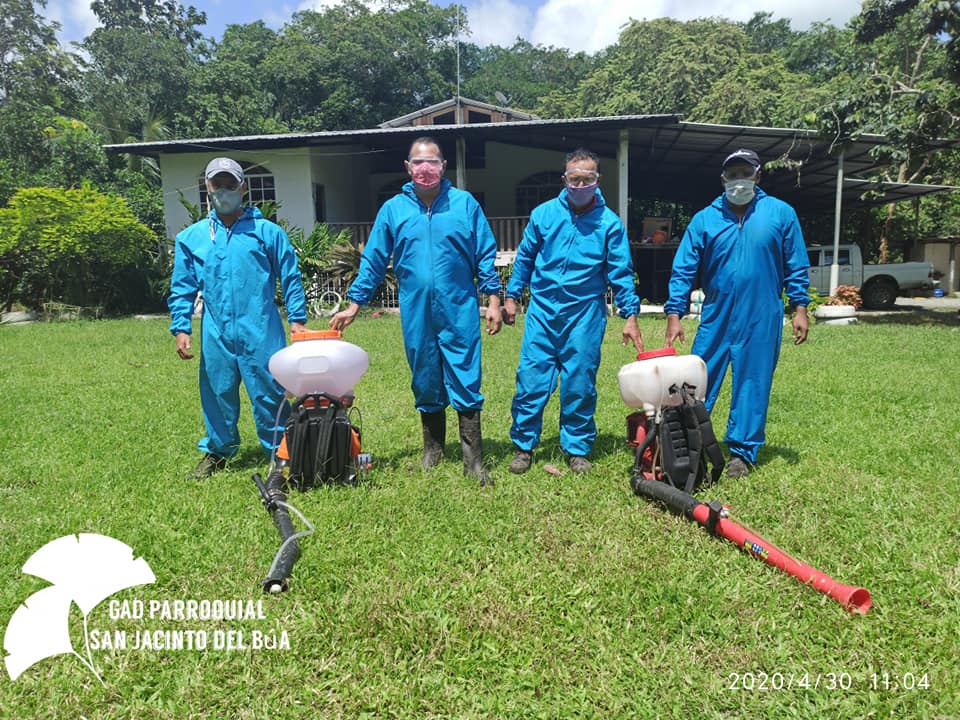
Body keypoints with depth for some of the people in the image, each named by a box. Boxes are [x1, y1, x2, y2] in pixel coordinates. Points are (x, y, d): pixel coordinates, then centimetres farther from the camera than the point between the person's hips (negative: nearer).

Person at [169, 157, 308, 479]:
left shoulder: (268, 231, 4)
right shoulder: (192, 237, 11)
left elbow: (291, 279, 4)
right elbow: (182, 288, 12)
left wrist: (297, 319, -3)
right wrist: (181, 328, 4)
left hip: (261, 332, -3)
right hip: (216, 334, 3)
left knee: (269, 393, 1)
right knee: (218, 393, 12)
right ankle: (217, 451, 29)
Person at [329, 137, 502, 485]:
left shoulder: (465, 204, 2)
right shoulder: (393, 209, 6)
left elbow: (485, 255, 3)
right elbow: (373, 261, 8)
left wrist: (493, 299, -2)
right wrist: (354, 305, 6)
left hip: (459, 311, -2)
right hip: (416, 313, 2)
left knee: (466, 382, -2)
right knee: (426, 384, 12)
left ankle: (473, 460, 8)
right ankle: (432, 450, 29)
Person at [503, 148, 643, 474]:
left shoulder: (610, 222, 1)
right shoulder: (543, 214, 4)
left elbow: (621, 273, 3)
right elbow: (525, 258, 13)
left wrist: (630, 315, -3)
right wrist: (511, 296, 10)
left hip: (585, 314, -1)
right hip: (542, 310, 1)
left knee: (579, 386, 5)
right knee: (531, 381, -1)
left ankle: (577, 450, 21)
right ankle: (523, 446, 15)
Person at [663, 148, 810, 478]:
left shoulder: (781, 213, 2)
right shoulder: (704, 219, 2)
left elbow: (796, 266, 5)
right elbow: (683, 270, -1)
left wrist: (800, 308, 1)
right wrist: (673, 314, -7)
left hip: (761, 321, 0)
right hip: (715, 318, 1)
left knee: (752, 386, 5)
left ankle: (741, 453, 16)